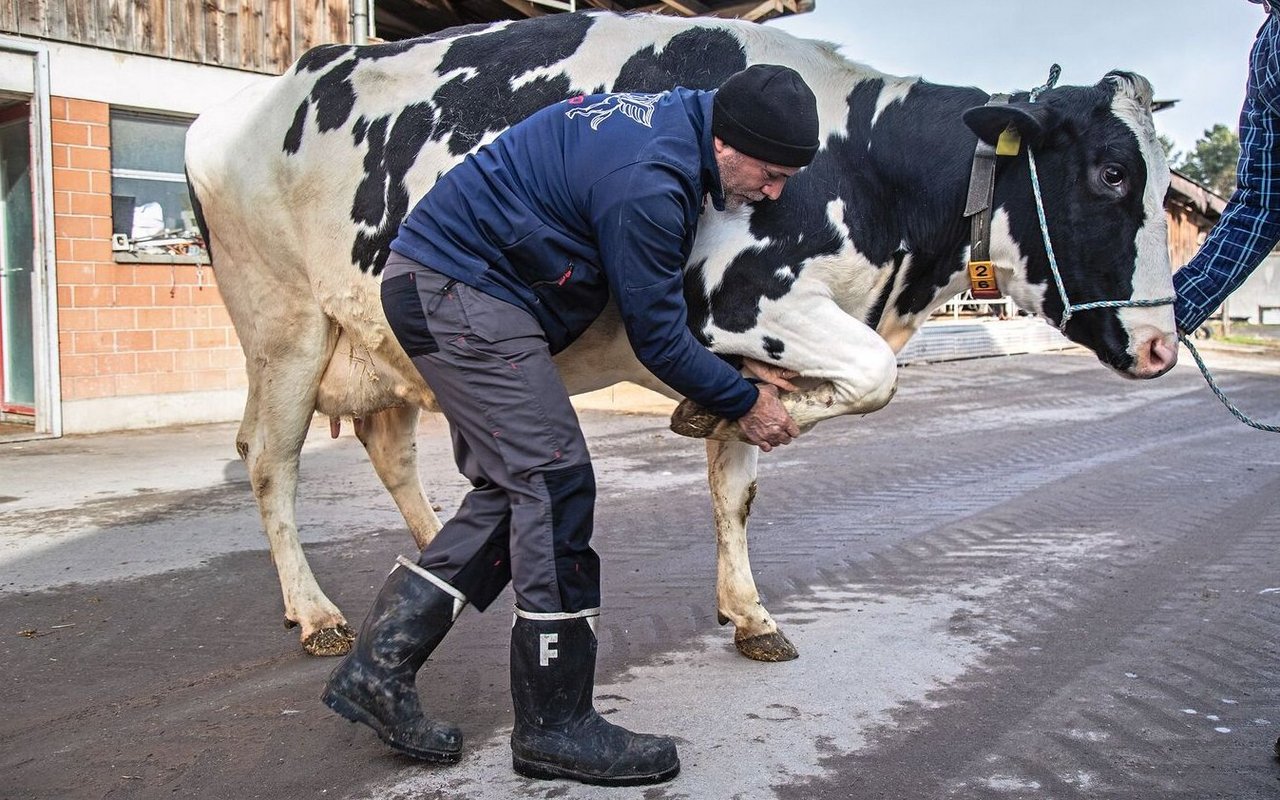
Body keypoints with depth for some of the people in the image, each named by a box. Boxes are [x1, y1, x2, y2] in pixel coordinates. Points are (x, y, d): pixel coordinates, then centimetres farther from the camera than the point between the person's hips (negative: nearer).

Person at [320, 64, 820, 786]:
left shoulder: (673, 117, 9)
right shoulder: (648, 179, -23)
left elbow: (662, 298, 18)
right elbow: (657, 334, -15)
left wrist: (735, 377, 15)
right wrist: (744, 402, -2)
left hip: (444, 284, 10)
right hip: (461, 291, -10)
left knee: (515, 489, 9)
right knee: (555, 484, -10)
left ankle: (378, 667, 12)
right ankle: (555, 727, -1)